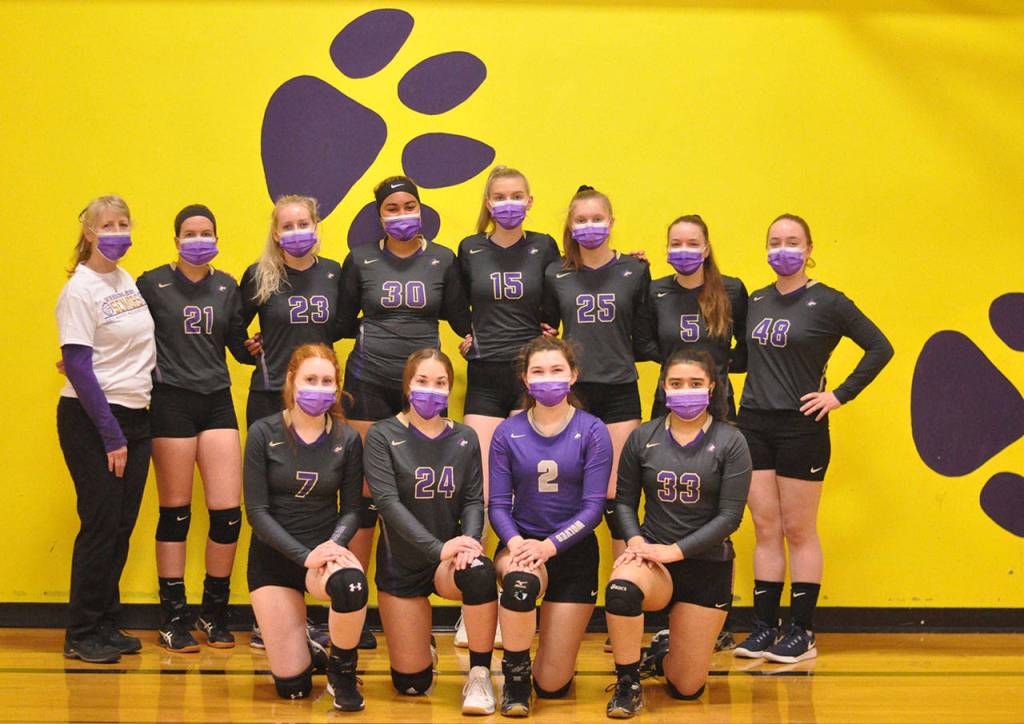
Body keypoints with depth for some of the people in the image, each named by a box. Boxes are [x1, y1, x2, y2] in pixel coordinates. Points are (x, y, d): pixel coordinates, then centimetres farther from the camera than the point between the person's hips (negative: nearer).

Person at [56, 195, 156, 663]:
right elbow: (78, 368, -14)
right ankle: (82, 634, 3)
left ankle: (107, 625, 17)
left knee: (122, 526, 8)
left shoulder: (129, 281, 11)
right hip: (90, 419, -7)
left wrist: (129, 429, 9)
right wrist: (111, 435, -17)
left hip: (134, 417, 7)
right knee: (101, 524, -6)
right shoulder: (79, 290, -10)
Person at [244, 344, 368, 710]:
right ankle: (304, 650, 36)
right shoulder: (264, 433, -9)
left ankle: (343, 672, -9)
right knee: (292, 686, -4)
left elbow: (351, 509, 1)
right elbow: (257, 511, -11)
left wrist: (333, 545, -21)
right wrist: (304, 555, -22)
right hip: (273, 557, -1)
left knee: (352, 584, -39)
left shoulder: (347, 439, -3)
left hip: (325, 548, 1)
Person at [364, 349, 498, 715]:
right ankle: (421, 651, 37)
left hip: (450, 560, 2)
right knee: (411, 684, -1)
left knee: (479, 572, -37)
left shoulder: (464, 438, 4)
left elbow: (474, 500, -1)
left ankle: (479, 675, -19)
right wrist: (438, 548, -29)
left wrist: (469, 540, -24)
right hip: (402, 564, -1)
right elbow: (388, 502, -18)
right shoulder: (382, 436, -7)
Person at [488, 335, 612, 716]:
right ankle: (515, 677, -12)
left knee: (553, 685, -1)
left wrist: (549, 545, -24)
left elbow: (593, 507, -11)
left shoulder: (592, 432, -7)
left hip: (573, 550, 0)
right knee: (521, 581, -40)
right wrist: (515, 542, -23)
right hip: (521, 542, 0)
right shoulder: (508, 433, -2)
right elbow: (498, 504, -2)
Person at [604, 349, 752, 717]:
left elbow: (730, 516, -9)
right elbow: (624, 499, 7)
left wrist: (674, 550, -17)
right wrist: (635, 541, -13)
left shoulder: (730, 442, -6)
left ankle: (670, 650, 41)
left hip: (707, 565, 0)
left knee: (686, 687, 2)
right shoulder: (643, 438, 1)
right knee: (621, 587, -39)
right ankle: (628, 685, -17)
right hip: (652, 557, 1)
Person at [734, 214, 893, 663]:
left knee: (799, 532, 1)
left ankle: (802, 633, 7)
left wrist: (840, 395, -9)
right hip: (754, 424, 5)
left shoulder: (827, 303, -6)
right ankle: (764, 627, 12)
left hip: (801, 428, -5)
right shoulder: (755, 301, 10)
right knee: (765, 530, 7)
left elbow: (880, 348, -6)